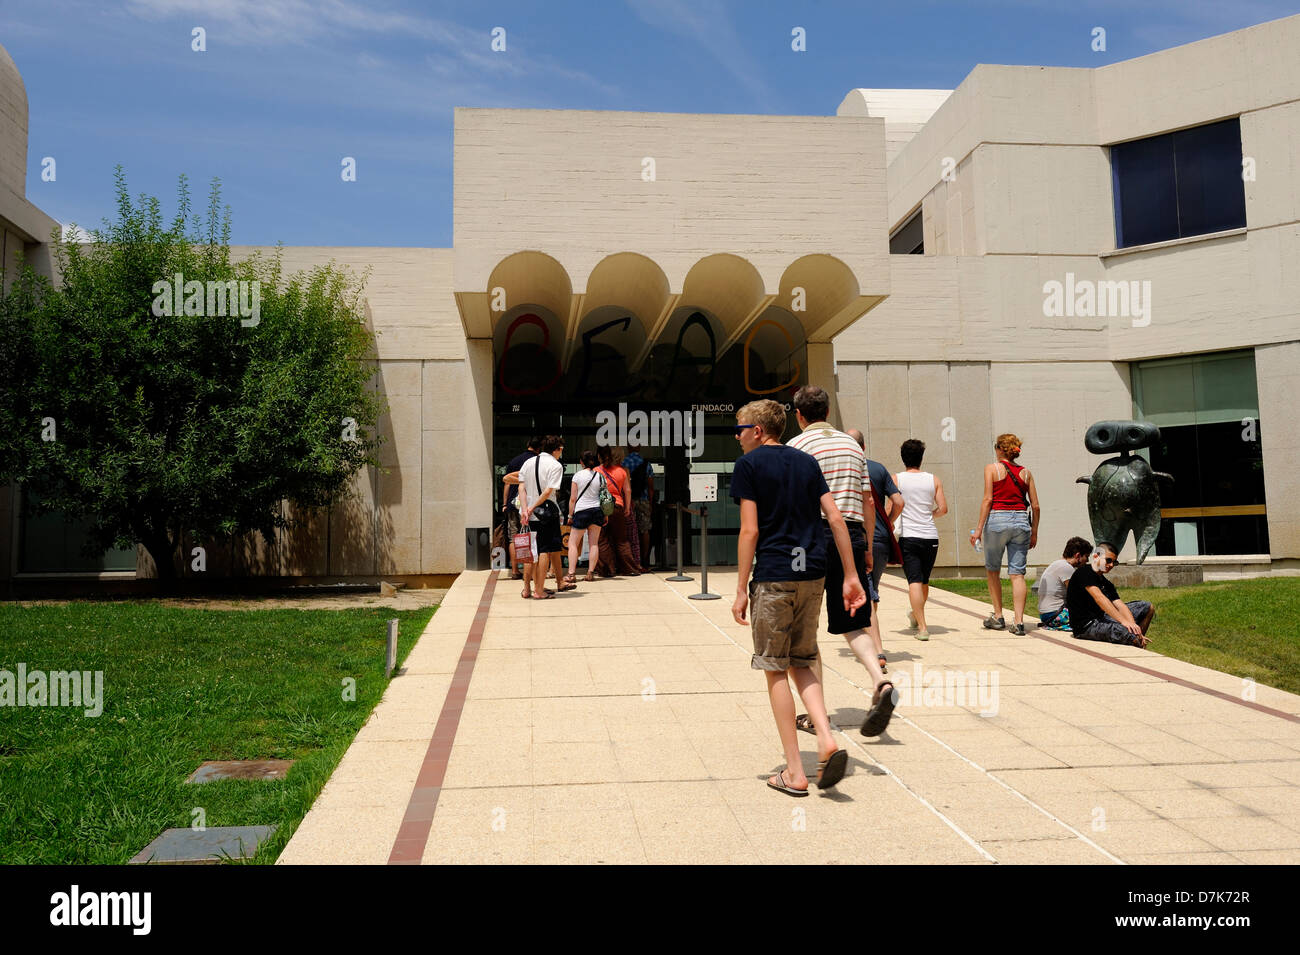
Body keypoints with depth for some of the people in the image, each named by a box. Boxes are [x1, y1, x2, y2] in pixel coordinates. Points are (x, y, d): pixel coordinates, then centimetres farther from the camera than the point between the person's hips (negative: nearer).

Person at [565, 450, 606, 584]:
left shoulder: (578, 475, -4)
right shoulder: (600, 476, 4)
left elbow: (573, 498, -4)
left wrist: (570, 515, 5)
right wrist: (605, 516, 15)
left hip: (581, 511, -4)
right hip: (597, 511, 4)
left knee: (573, 544, 1)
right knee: (594, 543, 8)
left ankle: (571, 574, -9)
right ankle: (590, 573, 5)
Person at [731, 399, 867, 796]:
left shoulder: (749, 464, -2)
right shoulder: (806, 462, 14)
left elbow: (750, 531, -9)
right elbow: (836, 518, 7)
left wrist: (741, 589, -6)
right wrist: (851, 577, 9)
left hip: (773, 576, -6)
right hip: (813, 572, 6)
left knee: (776, 671, 4)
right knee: (802, 664, 18)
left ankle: (794, 773, 6)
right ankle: (827, 740, -2)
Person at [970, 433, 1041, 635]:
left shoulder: (992, 468, 0)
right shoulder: (1025, 472, 10)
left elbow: (987, 499, -8)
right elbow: (1035, 506, 9)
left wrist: (979, 528, -7)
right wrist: (1034, 532, 17)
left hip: (997, 520, -3)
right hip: (1021, 521, 3)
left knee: (993, 570, 14)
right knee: (1018, 573, 1)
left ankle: (998, 617, 17)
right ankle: (1019, 622, -4)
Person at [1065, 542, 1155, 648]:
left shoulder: (1107, 584, 15)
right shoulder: (1084, 572, -11)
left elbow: (1120, 606, 3)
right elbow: (1099, 598, -24)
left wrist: (1133, 625, -16)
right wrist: (1123, 621, -32)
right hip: (1085, 626, -9)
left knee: (1147, 608, 13)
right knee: (1131, 635, -31)